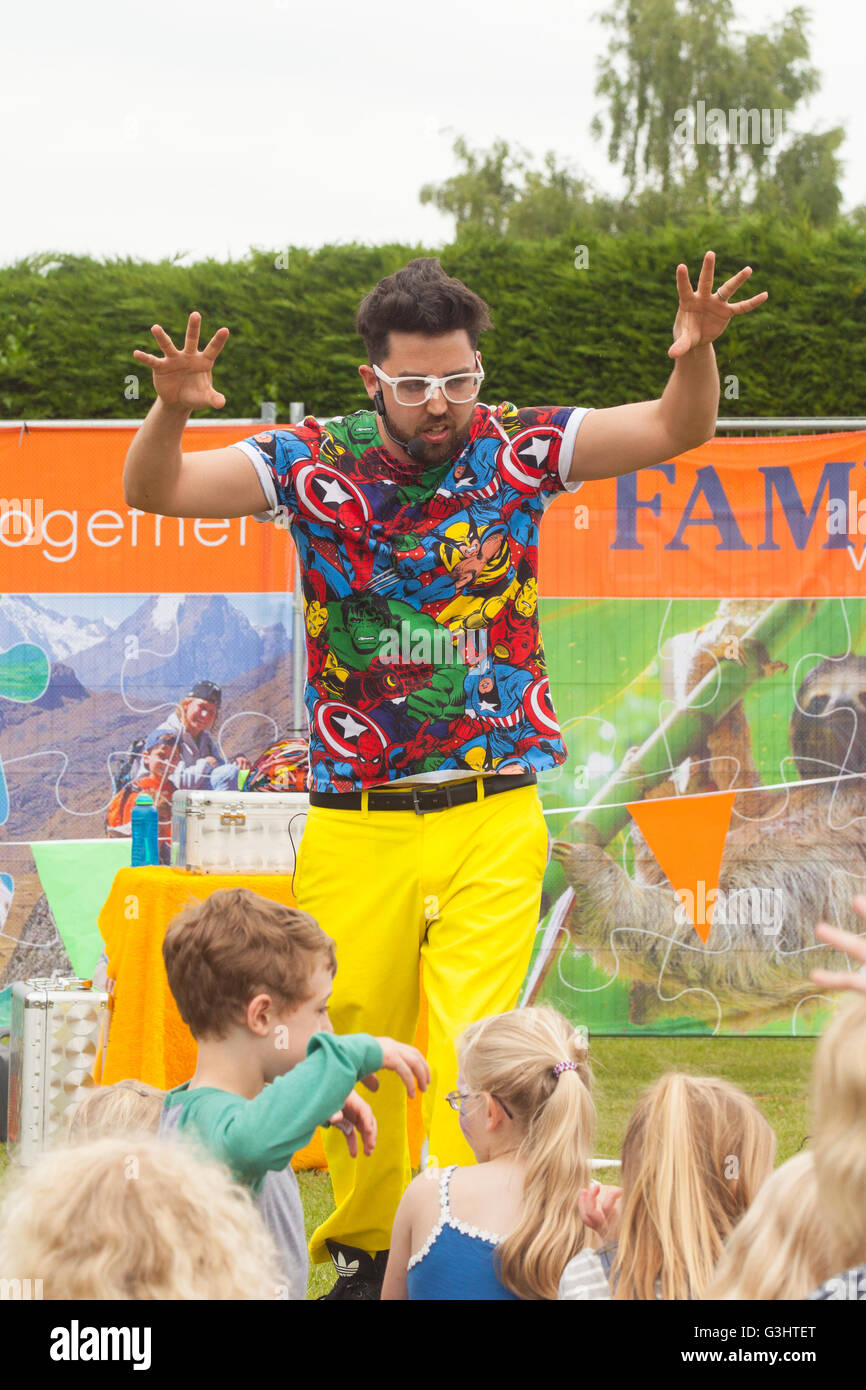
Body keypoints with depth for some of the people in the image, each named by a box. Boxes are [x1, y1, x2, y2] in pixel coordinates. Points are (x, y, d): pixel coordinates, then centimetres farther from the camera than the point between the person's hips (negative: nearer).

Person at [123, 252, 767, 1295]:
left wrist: (694, 354, -24)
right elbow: (154, 492, -5)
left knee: (471, 1049, -12)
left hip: (493, 819, -1)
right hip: (354, 822, 1)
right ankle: (362, 1246, 29)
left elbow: (678, 429, -3)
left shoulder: (516, 448, -1)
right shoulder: (314, 462, -2)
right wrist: (172, 411, -26)